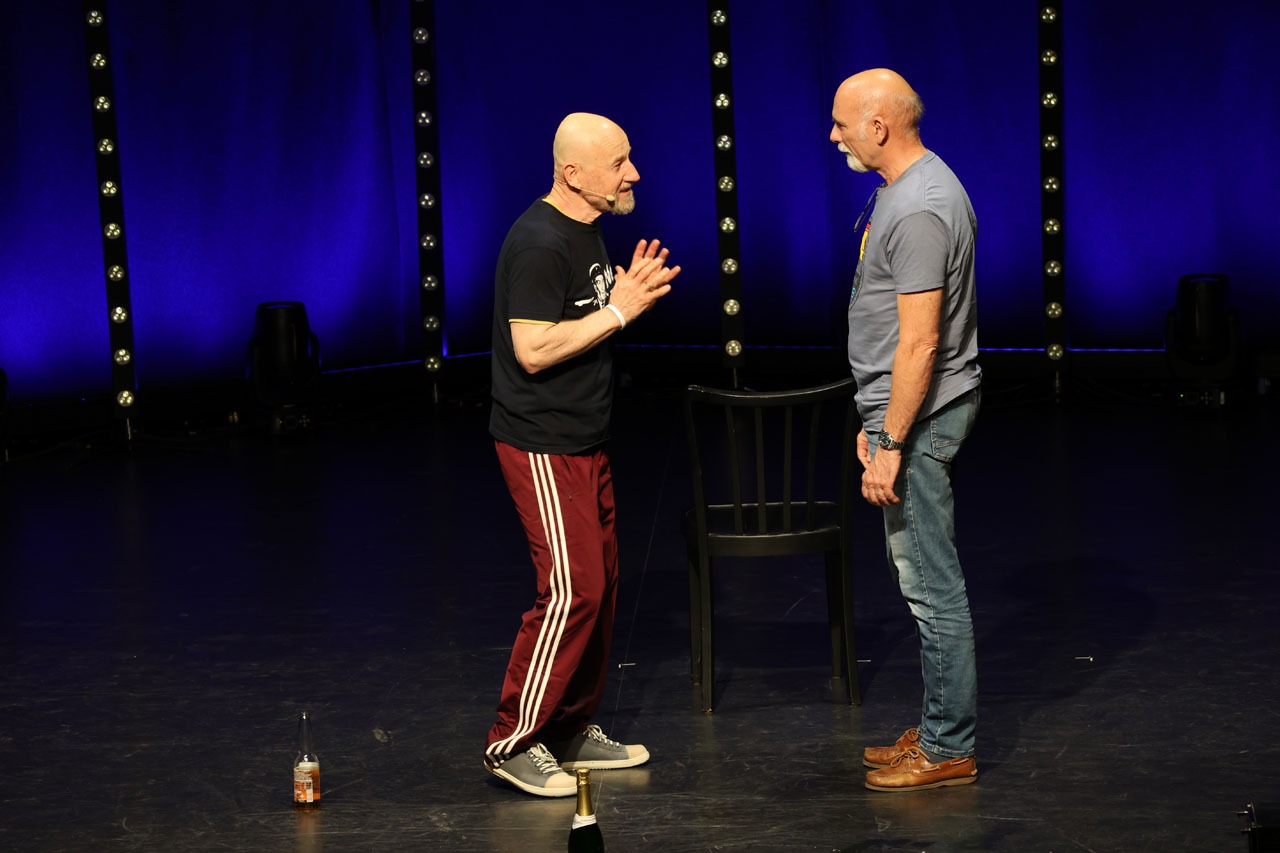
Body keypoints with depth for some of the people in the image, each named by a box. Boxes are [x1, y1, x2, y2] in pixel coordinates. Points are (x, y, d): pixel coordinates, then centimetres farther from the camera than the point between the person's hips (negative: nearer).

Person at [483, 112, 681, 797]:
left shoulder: (585, 230, 13)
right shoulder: (540, 242, -19)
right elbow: (534, 349, -25)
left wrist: (629, 295, 5)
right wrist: (619, 310, -20)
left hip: (583, 440, 10)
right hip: (542, 445, -10)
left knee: (600, 585, 12)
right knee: (572, 589, -12)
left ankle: (573, 731, 22)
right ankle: (514, 743, -3)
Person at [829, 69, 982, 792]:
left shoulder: (919, 209, -21)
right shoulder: (910, 186, 13)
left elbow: (919, 343, -24)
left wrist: (889, 443, -21)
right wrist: (879, 423, 22)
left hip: (920, 417, -11)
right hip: (907, 412, 11)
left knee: (932, 584, -4)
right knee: (928, 579, 16)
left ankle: (949, 749, 3)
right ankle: (941, 731, 25)